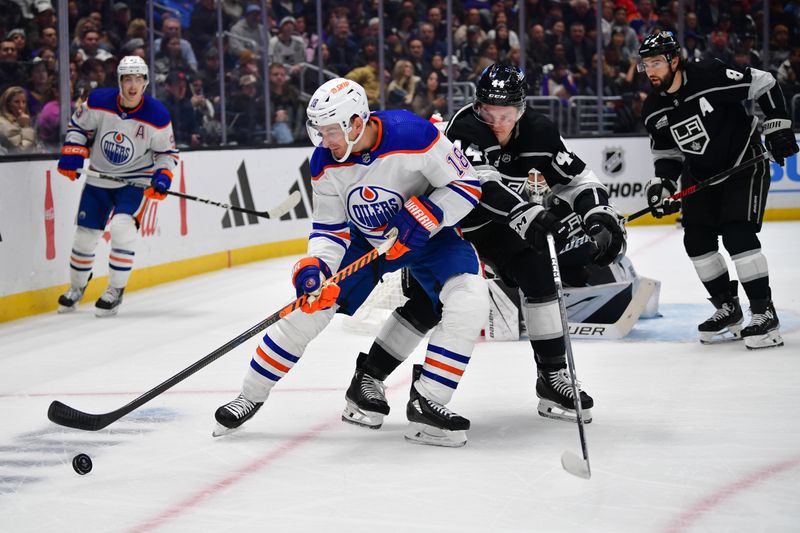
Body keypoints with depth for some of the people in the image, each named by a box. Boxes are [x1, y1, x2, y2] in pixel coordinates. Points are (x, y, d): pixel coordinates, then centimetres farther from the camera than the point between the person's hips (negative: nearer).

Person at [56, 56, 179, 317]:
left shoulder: (157, 116, -18)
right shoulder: (99, 101, -15)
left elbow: (167, 152, -5)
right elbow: (78, 126, 2)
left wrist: (162, 177, -20)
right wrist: (72, 156, -10)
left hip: (136, 180, -3)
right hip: (99, 177, 3)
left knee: (122, 227, -24)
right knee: (85, 234, 7)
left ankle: (116, 290, -7)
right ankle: (76, 287, 33)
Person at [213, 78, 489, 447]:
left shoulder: (414, 136, -32)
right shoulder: (325, 164, -18)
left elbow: (466, 185, -23)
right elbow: (330, 229, -10)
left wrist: (421, 217, -33)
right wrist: (315, 266, -29)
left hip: (428, 234, -3)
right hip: (364, 239, 3)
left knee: (469, 300, -26)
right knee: (309, 306, -4)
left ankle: (427, 402, -18)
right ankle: (250, 396, 13)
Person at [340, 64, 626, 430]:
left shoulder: (537, 132, -14)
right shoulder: (464, 129, -32)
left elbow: (575, 177, -6)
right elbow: (479, 184, -48)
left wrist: (601, 214, -24)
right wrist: (526, 215, -60)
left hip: (498, 222, 6)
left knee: (538, 273, -11)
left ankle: (552, 376, 0)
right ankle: (367, 380, -3)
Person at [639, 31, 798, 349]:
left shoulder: (711, 78, -25)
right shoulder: (654, 111, -5)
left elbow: (764, 85, -17)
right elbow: (667, 152, 8)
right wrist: (662, 183, -8)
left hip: (744, 163, -7)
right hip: (701, 173, 7)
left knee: (737, 235, -19)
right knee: (696, 239, 1)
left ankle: (764, 313, -12)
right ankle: (728, 310, 16)